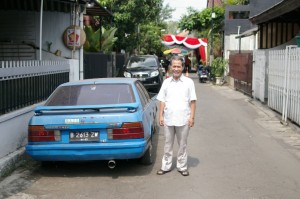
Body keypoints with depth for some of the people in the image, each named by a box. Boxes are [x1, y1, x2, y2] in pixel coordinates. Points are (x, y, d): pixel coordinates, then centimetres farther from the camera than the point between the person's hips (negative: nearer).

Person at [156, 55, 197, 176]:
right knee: (168, 144, 11)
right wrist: (161, 116, 1)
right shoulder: (166, 82, 6)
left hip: (183, 120, -2)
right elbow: (162, 101, 8)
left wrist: (192, 117, -7)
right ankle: (166, 166, 21)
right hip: (168, 119, 2)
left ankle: (182, 167, 20)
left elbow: (192, 101, -1)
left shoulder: (188, 82, 0)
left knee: (182, 144, 9)